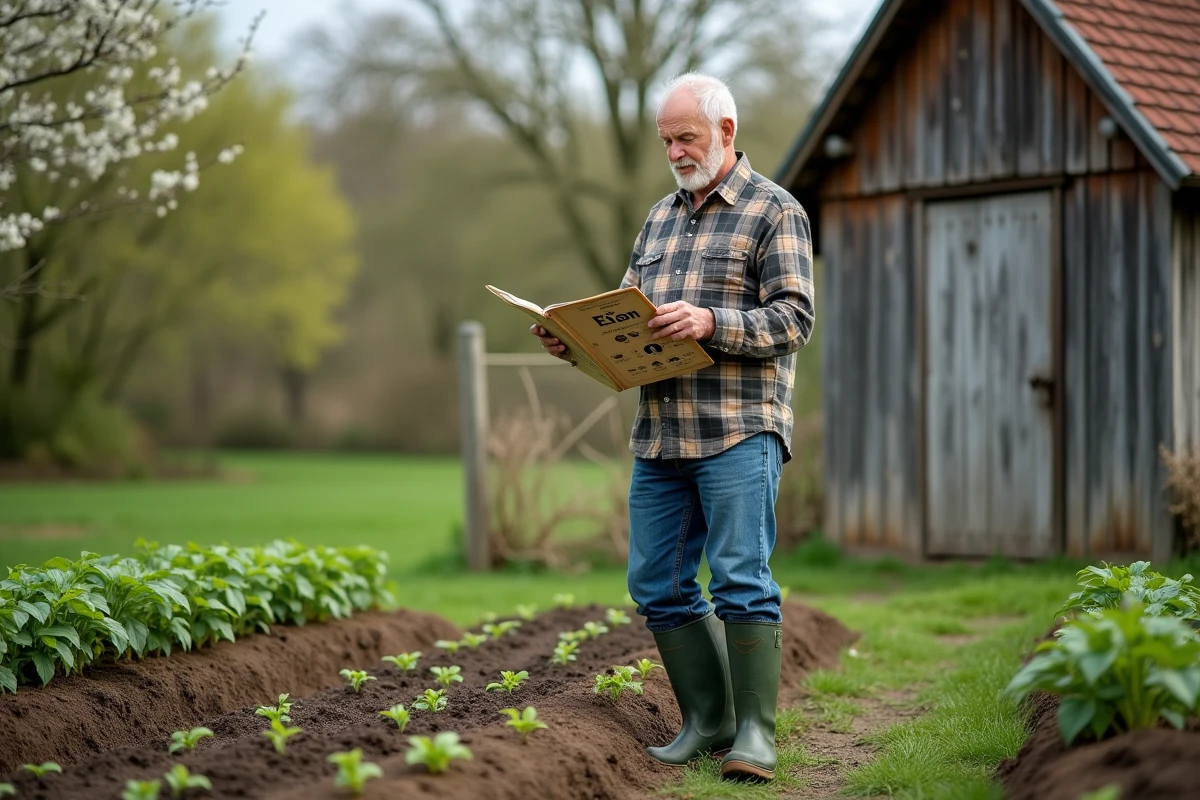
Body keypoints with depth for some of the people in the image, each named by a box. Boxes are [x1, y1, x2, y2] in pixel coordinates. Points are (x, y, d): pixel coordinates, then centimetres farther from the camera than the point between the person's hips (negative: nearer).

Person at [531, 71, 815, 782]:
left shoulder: (774, 212, 0)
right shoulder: (662, 217, 21)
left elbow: (794, 318, -10)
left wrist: (710, 322, -23)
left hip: (739, 434, -7)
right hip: (658, 433, 7)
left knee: (741, 580, -9)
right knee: (657, 584, 6)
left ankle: (756, 732, -1)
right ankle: (707, 723, 15)